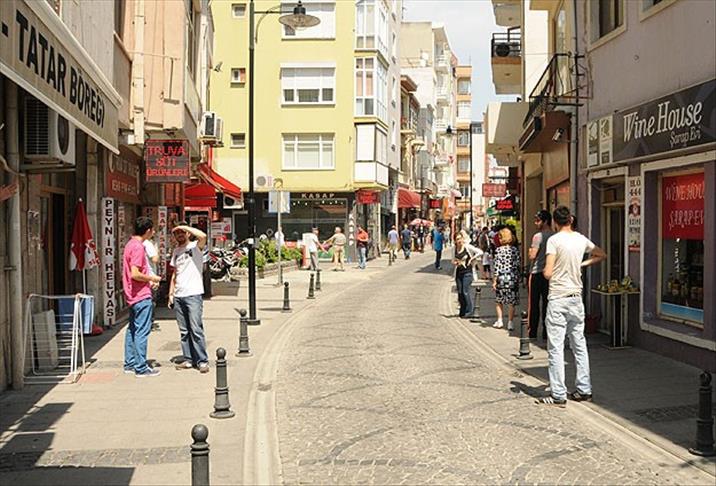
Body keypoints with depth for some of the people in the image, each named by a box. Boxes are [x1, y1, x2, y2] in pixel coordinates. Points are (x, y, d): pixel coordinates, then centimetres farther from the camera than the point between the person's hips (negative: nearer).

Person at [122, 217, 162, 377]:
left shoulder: (131, 244, 13)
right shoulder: (138, 247, -18)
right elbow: (135, 274, -25)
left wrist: (148, 281, 16)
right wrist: (152, 278, -11)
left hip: (133, 296, 10)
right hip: (142, 296, -10)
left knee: (132, 329, 15)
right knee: (142, 331, -5)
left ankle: (130, 364, 23)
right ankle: (141, 368, -1)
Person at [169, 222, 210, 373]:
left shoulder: (195, 246, -3)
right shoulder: (176, 251, 17)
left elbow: (203, 236, -26)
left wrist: (184, 226, -15)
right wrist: (171, 294, 15)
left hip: (193, 294, -6)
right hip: (178, 296, 7)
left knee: (196, 330, -9)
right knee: (184, 331, 9)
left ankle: (202, 361, -4)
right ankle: (189, 359, 15)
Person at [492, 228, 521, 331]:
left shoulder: (499, 250, -8)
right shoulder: (515, 250, 0)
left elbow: (497, 266, -9)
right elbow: (518, 265, 2)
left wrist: (494, 280, -4)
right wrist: (518, 279, 11)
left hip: (502, 277, -2)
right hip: (513, 278, 2)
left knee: (498, 300, 17)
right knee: (512, 302, 8)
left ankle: (499, 320, 14)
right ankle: (510, 322, 8)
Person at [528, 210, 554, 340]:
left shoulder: (538, 236, -13)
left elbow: (532, 256, -15)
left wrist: (530, 250, 4)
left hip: (537, 273, -5)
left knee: (533, 304, 3)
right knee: (547, 303, 8)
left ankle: (532, 332, 6)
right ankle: (546, 332, 9)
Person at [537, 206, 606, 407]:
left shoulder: (554, 240, -12)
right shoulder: (581, 239, 6)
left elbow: (548, 273, -16)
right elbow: (601, 255, 24)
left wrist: (544, 270, 5)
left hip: (558, 299, -6)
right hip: (576, 298, 6)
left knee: (555, 348, -2)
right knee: (579, 345, 14)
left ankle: (558, 395, -1)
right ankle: (584, 390, 20)